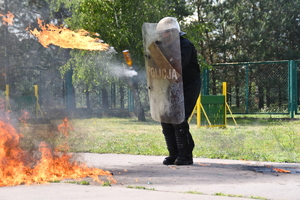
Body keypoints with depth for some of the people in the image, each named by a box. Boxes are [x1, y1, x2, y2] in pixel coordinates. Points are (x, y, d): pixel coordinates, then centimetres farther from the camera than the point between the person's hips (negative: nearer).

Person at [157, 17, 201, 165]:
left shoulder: (186, 46, -14)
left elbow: (179, 65, -30)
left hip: (188, 88, -8)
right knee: (166, 120, 3)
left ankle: (186, 155, -6)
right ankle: (174, 154, 11)